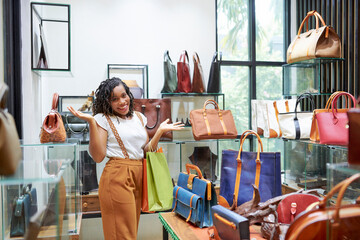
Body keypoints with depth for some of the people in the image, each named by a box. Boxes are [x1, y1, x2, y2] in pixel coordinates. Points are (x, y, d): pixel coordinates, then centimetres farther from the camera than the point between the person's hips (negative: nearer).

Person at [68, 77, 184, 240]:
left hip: (139, 176, 6)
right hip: (117, 177, -6)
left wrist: (160, 131, 5)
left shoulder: (139, 117, 12)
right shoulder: (103, 119, -4)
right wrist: (91, 122, -18)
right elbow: (98, 157, -13)